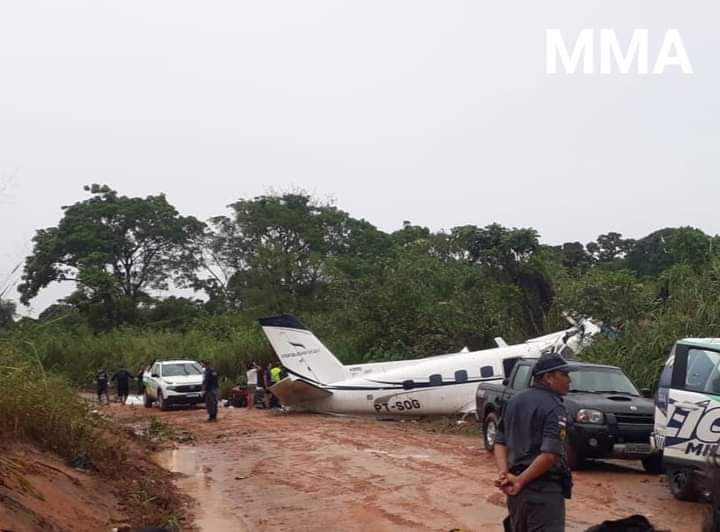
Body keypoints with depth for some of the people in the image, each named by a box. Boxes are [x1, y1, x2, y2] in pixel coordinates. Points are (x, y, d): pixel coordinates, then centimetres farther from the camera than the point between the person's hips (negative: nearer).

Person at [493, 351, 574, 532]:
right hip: (544, 490, -8)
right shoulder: (554, 408, -13)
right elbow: (549, 455, -24)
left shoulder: (514, 401, 12)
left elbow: (500, 442, 10)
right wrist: (520, 480, -16)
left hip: (517, 489, 8)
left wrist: (504, 474, -3)